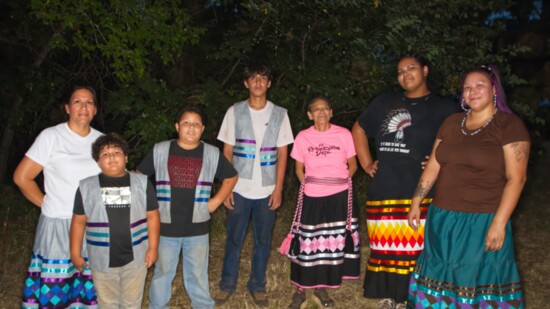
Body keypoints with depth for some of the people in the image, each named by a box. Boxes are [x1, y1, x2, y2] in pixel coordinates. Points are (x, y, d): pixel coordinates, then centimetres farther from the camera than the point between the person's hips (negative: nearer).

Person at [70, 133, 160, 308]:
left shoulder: (142, 183, -2)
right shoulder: (86, 187, -1)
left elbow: (152, 216, -2)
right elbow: (79, 222, 2)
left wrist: (153, 248, -6)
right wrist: (75, 253, 0)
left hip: (135, 258, 0)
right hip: (102, 260, 0)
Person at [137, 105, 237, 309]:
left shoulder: (212, 154, -2)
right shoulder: (159, 151, -3)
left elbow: (231, 177, 12)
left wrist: (216, 201, 3)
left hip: (197, 227, 0)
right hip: (166, 226, 0)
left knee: (198, 274, 15)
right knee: (162, 272, 15)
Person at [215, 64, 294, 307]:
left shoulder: (280, 114, 1)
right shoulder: (235, 112, 1)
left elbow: (282, 154, 2)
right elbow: (227, 152, 2)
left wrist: (278, 189, -4)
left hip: (267, 190, 0)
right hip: (239, 188, 0)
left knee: (263, 240, 10)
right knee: (234, 239, 9)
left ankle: (257, 285, 25)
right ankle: (227, 284, 25)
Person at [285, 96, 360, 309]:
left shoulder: (344, 134, -1)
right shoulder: (303, 137, 1)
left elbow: (352, 165, 7)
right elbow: (299, 169, 9)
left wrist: (341, 182, -5)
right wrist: (307, 185, -4)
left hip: (338, 197, 1)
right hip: (311, 197, 0)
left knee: (333, 242, 8)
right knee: (308, 243, 2)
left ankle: (321, 289, 24)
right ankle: (300, 290, 16)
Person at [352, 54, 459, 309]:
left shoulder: (443, 108, 5)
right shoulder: (385, 102, 14)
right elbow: (358, 129, 23)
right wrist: (366, 163, 15)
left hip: (420, 192, -3)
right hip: (382, 190, 3)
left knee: (413, 249, -1)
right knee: (384, 248, 8)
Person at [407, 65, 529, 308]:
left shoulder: (509, 125, -6)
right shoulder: (451, 123, 9)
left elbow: (516, 178, -12)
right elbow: (432, 167, 11)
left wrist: (499, 223, -18)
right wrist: (415, 204, 9)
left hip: (483, 221, -5)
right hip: (443, 219, 5)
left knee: (481, 281, 6)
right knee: (441, 278, 14)